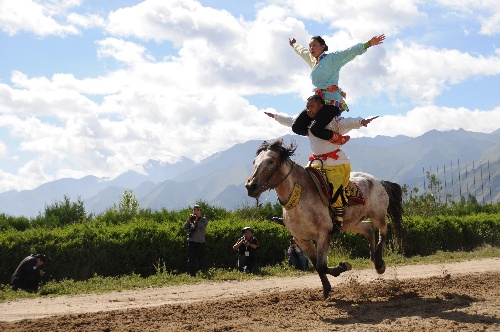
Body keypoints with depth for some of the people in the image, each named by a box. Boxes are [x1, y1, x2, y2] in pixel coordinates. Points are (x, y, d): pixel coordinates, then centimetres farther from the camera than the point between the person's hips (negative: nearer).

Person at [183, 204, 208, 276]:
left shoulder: (203, 219, 8)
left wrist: (197, 220, -11)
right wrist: (189, 220, -6)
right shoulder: (191, 219, 17)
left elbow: (203, 226, -11)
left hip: (200, 241, -2)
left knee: (201, 258, -1)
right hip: (191, 241, 2)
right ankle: (191, 274, 2)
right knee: (191, 259, 0)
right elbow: (185, 227, 5)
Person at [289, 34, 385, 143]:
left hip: (332, 101, -7)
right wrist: (294, 45, 59)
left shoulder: (332, 58, 0)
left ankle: (340, 139, -1)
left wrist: (368, 44, -22)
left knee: (315, 129, -26)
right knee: (297, 128, -5)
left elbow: (351, 51, -10)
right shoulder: (313, 60, 19)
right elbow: (302, 51, 41)